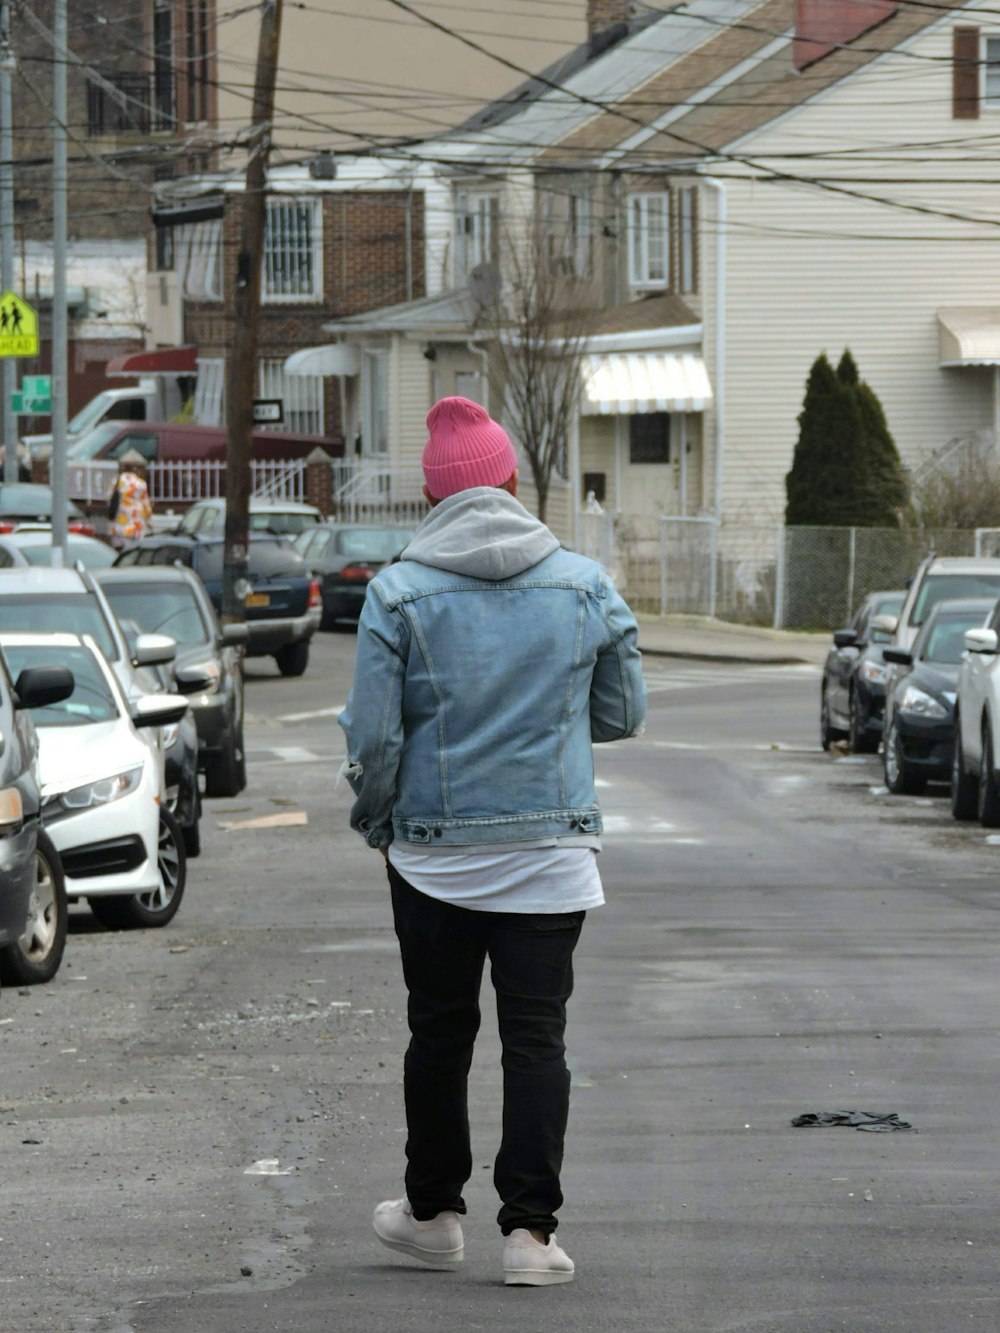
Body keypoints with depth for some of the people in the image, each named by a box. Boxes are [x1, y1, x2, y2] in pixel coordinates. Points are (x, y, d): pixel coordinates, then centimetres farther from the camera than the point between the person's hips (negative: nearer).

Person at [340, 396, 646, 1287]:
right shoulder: (586, 586, -1)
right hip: (552, 853, 0)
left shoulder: (398, 596, -8)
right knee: (537, 1038, 3)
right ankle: (531, 1227, -2)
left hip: (434, 854, 0)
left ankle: (434, 1212, 25)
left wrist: (376, 819, 9)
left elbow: (373, 737, -9)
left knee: (440, 1033, 14)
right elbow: (623, 714, 7)